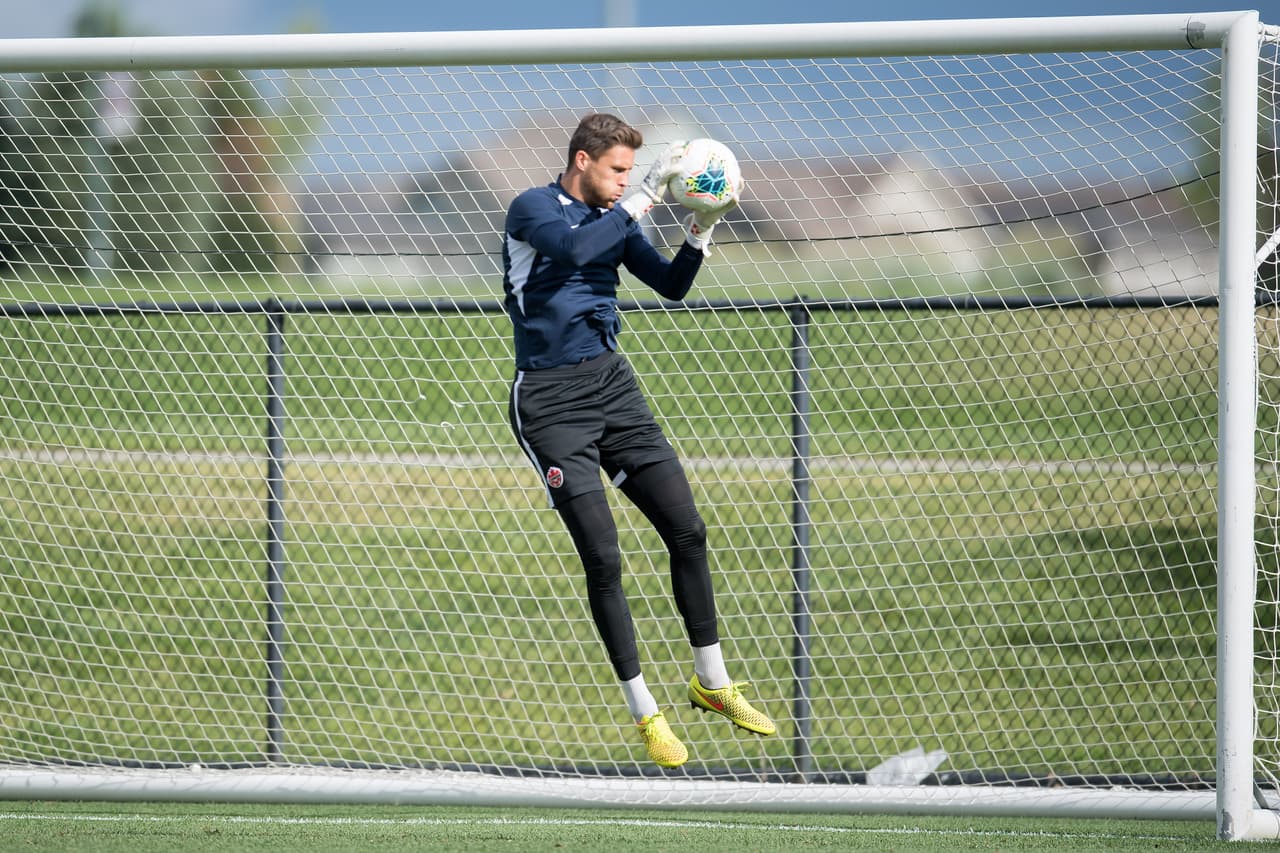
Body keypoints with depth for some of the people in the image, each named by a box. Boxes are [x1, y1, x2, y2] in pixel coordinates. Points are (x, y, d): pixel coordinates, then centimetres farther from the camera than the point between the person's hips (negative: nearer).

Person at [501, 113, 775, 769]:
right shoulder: (533, 209, -10)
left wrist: (702, 227, -4)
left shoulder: (613, 219, 12)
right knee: (603, 559, -10)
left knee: (686, 531, 2)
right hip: (550, 403, -7)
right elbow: (574, 249, -30)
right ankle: (644, 714, 0)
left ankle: (711, 683, 17)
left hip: (612, 385, 7)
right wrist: (648, 194, -29)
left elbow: (671, 285, 13)